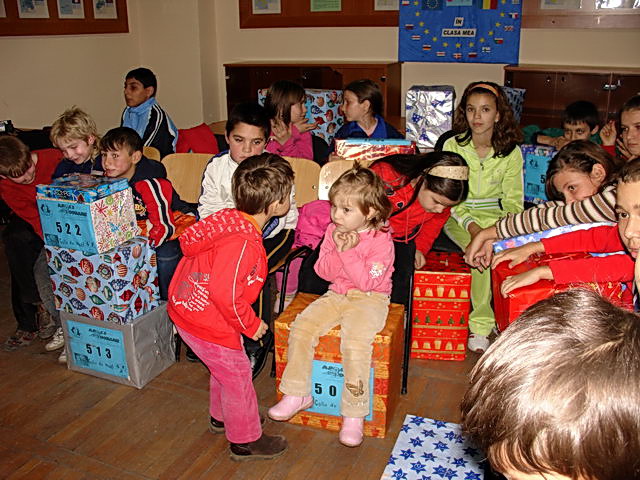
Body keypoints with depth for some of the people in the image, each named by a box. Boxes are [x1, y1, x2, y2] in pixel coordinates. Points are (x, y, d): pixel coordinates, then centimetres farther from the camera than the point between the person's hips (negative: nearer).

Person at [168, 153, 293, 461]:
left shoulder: (232, 218, -3)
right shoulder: (241, 243, -32)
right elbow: (225, 293, -33)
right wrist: (251, 324, -16)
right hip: (205, 320, -9)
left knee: (224, 366, 27)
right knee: (237, 374, 7)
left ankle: (221, 417, 49)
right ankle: (245, 442, 27)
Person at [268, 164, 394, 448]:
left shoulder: (381, 240, -15)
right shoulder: (333, 230, 3)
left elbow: (368, 282, -20)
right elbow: (323, 272, 1)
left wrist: (349, 253, -24)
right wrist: (337, 250, -16)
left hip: (369, 299, -6)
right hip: (336, 295, 6)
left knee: (355, 340, -30)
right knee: (301, 327, -14)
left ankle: (354, 414, -15)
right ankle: (297, 395, 0)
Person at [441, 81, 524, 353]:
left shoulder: (511, 152, 1)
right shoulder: (452, 146, -1)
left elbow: (513, 201, 3)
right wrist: (470, 224, -20)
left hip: (495, 216, 2)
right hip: (458, 216, -2)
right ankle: (481, 323, -16)